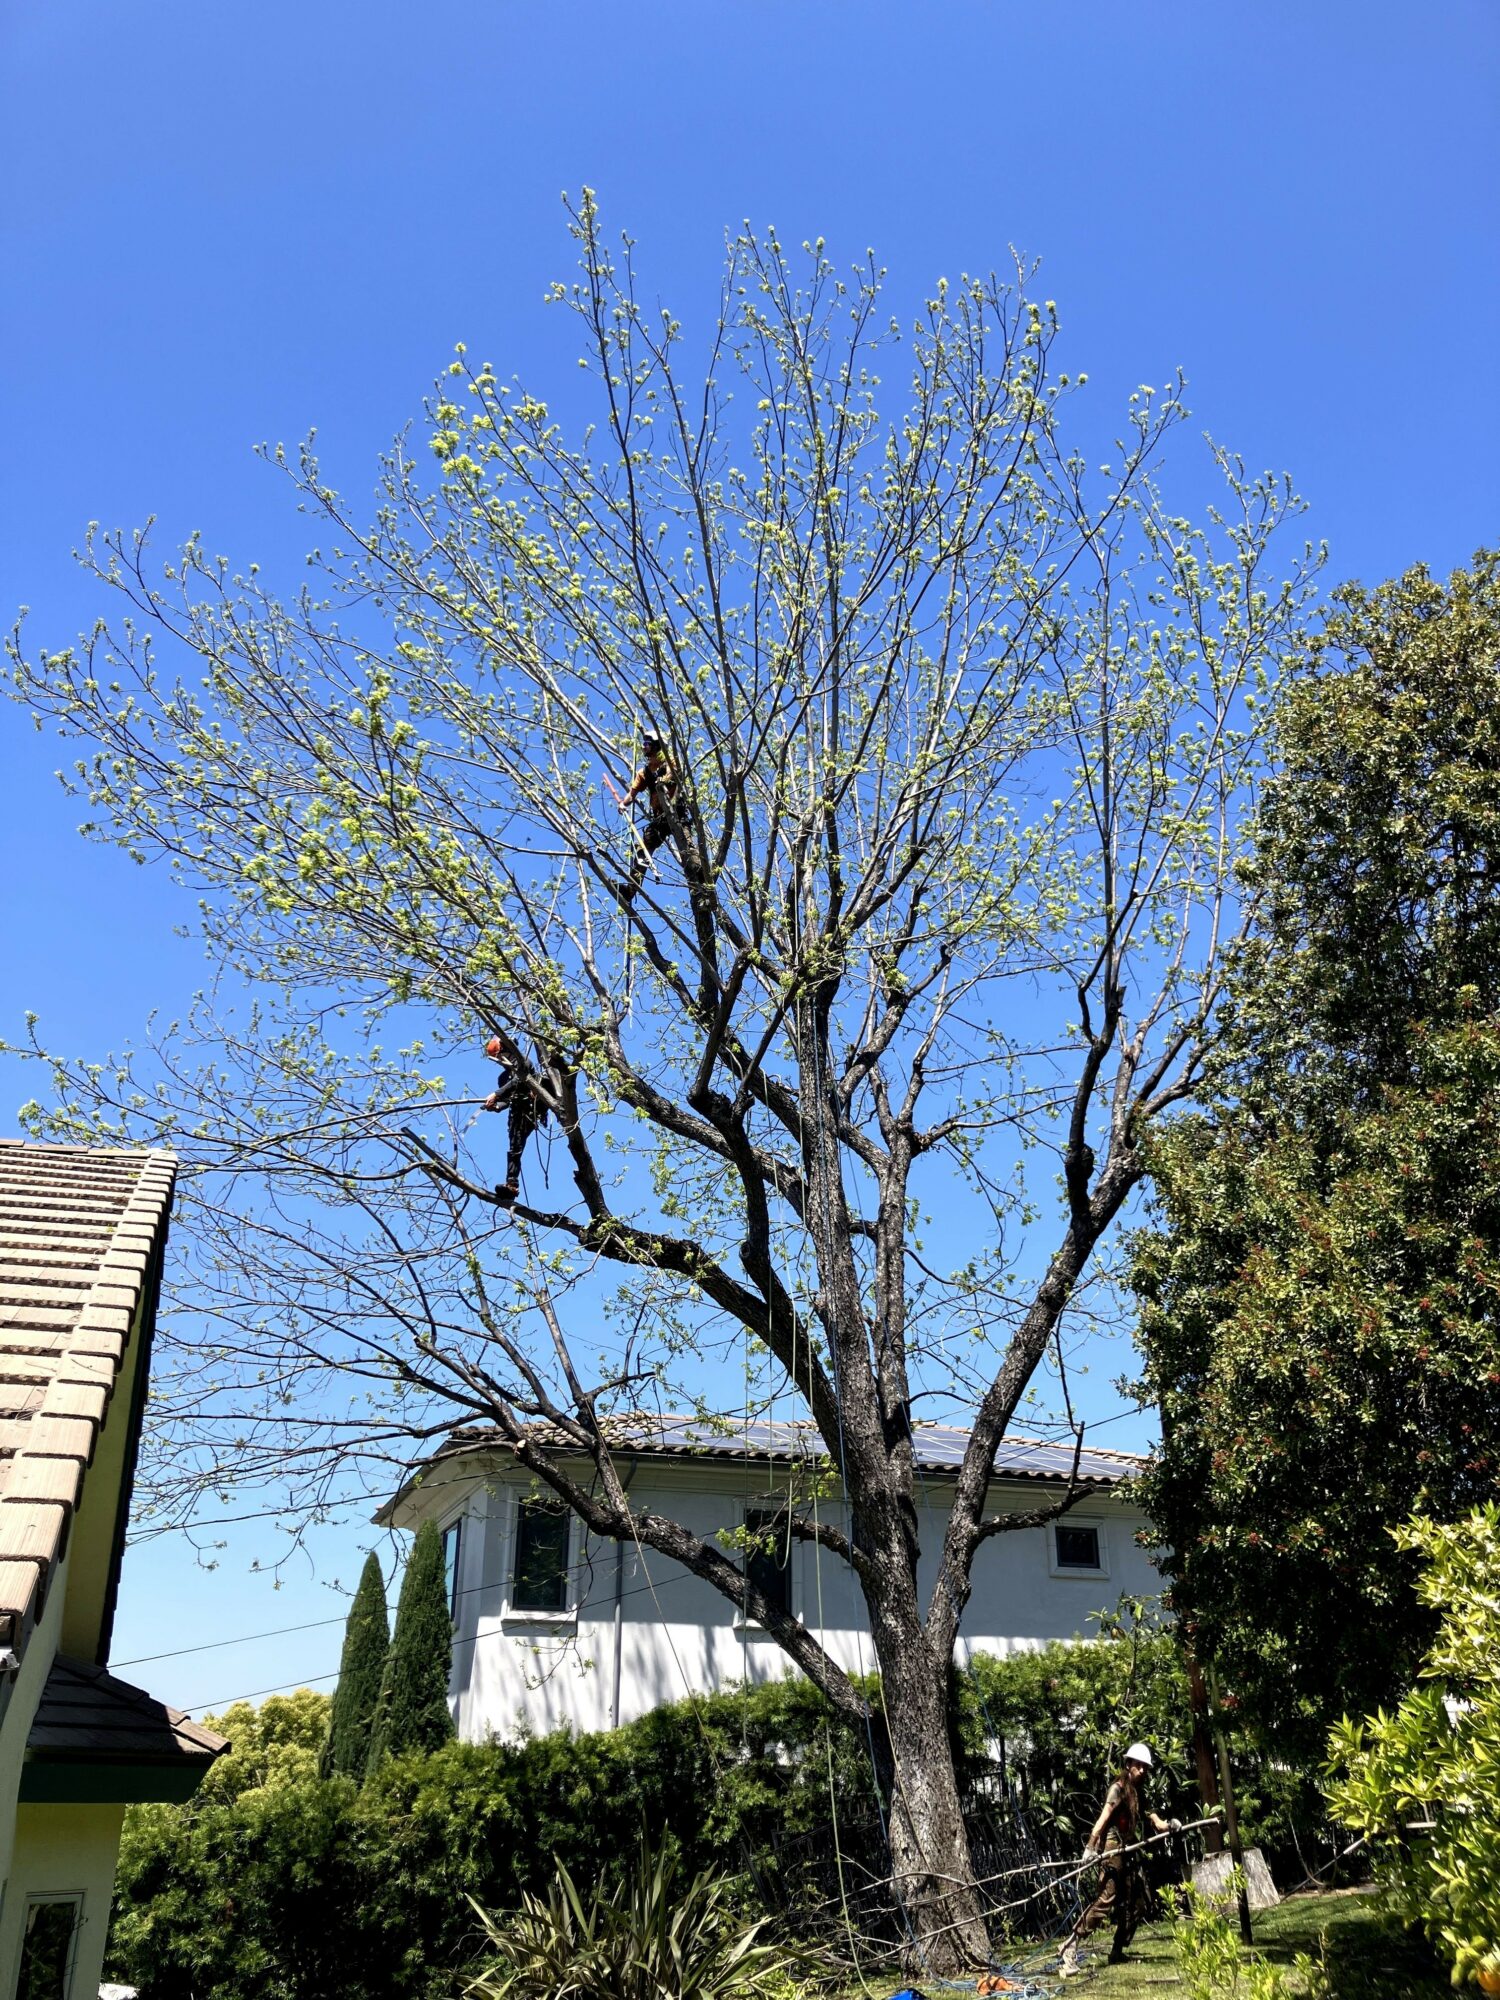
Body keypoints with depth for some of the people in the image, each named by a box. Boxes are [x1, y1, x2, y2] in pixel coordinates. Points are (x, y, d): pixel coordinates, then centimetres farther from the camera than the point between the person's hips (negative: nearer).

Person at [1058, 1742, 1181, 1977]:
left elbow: (1155, 1821, 12)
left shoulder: (1137, 1794, 18)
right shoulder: (1118, 1789, -7)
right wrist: (1090, 1847, -29)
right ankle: (1070, 1948, -18)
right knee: (1105, 1900, -16)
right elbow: (1103, 1818, -19)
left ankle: (1117, 1952, 21)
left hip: (1129, 1852, 9)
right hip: (1113, 1850, -9)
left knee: (1134, 1903, 11)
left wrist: (1170, 1825, -11)